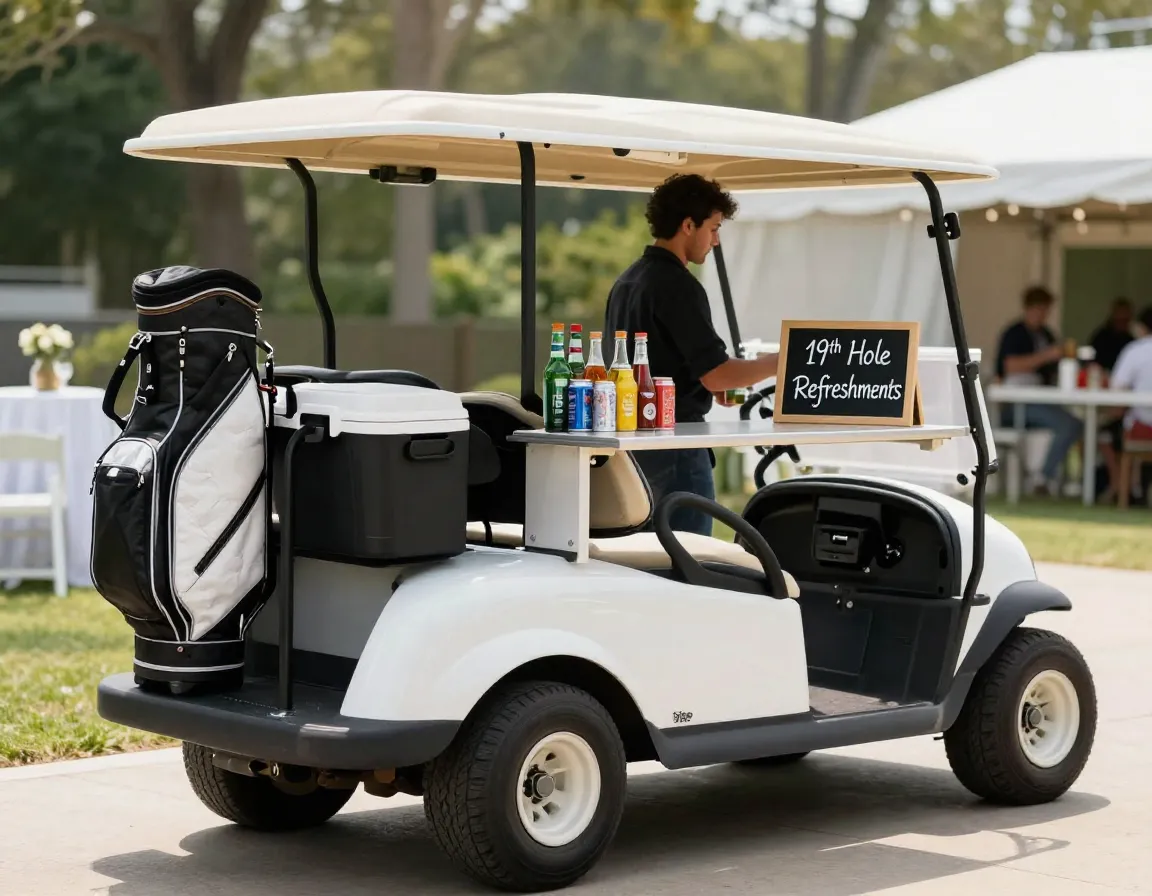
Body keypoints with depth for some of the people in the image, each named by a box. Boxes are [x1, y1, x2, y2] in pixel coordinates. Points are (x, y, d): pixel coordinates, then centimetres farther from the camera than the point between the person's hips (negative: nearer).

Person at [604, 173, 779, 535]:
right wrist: (781, 362, -8)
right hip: (674, 445, -10)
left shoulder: (626, 281, 14)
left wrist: (708, 384, 19)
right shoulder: (678, 286, -15)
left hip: (632, 437, 10)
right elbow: (715, 374, -19)